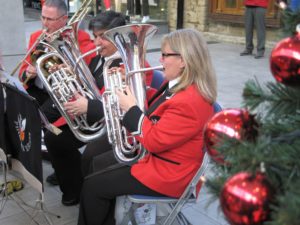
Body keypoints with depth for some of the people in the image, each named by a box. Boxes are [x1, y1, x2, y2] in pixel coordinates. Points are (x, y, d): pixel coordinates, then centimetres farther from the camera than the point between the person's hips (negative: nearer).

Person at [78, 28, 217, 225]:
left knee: (93, 186, -6)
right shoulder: (183, 87, 2)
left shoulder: (189, 102, -30)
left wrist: (131, 108, -17)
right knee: (99, 164, 17)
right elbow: (157, 109, 17)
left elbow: (154, 141, -27)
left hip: (166, 173, -10)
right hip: (154, 155, 10)